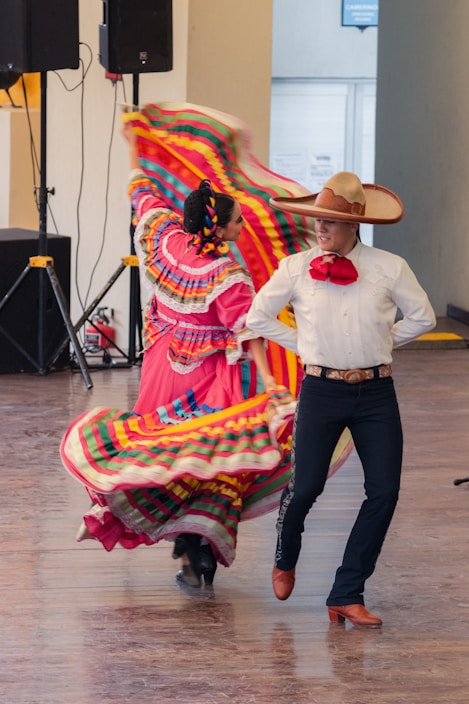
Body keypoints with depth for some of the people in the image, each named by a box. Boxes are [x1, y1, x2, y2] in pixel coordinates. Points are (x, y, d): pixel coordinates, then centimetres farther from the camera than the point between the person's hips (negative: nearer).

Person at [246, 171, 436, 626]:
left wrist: (379, 345, 7)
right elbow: (258, 317, 9)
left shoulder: (389, 268, -2)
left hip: (376, 392, 1)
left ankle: (347, 596, 5)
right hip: (321, 390, -1)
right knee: (305, 487, -4)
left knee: (384, 491, -6)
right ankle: (284, 562, 31)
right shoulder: (296, 269, -3)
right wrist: (302, 345, 6)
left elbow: (421, 318, 11)